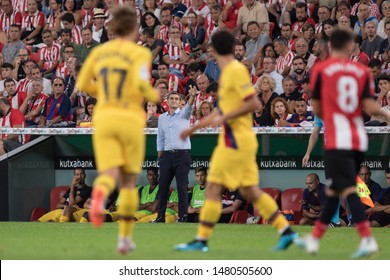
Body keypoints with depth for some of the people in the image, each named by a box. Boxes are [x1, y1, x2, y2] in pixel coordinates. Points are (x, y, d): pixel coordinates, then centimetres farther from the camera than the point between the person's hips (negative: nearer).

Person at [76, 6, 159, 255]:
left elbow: (82, 85, 14)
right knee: (129, 181, 14)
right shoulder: (140, 53, -5)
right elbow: (141, 83, -21)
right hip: (130, 119, -2)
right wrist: (154, 96, 1)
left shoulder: (99, 52, 9)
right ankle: (125, 238, 14)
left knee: (110, 175, -9)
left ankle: (99, 194, -49)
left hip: (104, 120, 2)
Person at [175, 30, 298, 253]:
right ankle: (286, 230, 8)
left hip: (236, 140, -9)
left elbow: (254, 103, -20)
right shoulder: (228, 72, 17)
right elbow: (225, 109, 26)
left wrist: (226, 117, -19)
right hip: (240, 139, 9)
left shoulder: (236, 70, -13)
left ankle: (202, 240, -5)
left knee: (213, 188, -6)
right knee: (250, 191, 9)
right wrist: (195, 127, 29)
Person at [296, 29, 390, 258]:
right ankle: (314, 239, 23)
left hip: (337, 141, -5)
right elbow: (370, 107, -3)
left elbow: (316, 109, 4)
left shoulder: (321, 70, -2)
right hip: (359, 140, 5)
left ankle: (368, 239, -24)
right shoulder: (363, 71, 4)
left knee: (348, 190, -10)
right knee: (334, 190, 15)